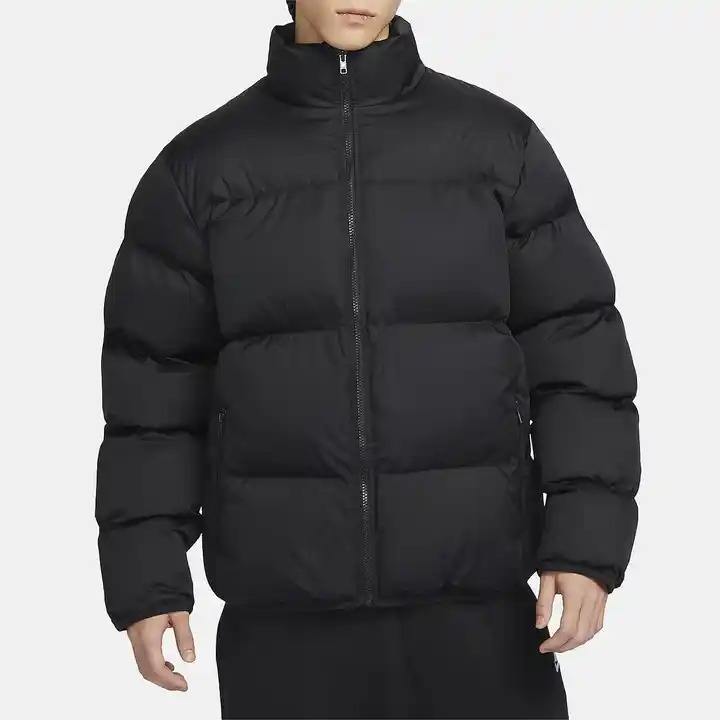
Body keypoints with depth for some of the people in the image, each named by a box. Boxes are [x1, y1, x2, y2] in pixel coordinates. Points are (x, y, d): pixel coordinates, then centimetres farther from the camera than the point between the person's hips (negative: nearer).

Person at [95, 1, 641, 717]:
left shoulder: (500, 142, 4)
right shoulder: (202, 165, 5)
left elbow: (575, 346, 3)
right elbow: (155, 380, 6)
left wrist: (586, 544, -5)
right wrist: (145, 577, 1)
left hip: (477, 607, 0)